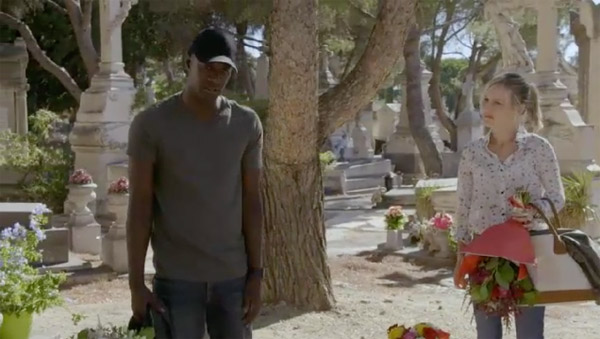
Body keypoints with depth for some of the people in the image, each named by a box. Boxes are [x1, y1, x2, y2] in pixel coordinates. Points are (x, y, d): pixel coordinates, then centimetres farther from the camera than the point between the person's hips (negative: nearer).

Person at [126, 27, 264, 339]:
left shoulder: (247, 124, 3)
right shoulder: (151, 124, -7)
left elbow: (251, 202, 5)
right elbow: (140, 206, -6)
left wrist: (256, 274, 2)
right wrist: (136, 282, -8)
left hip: (233, 277, 3)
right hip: (175, 279, -3)